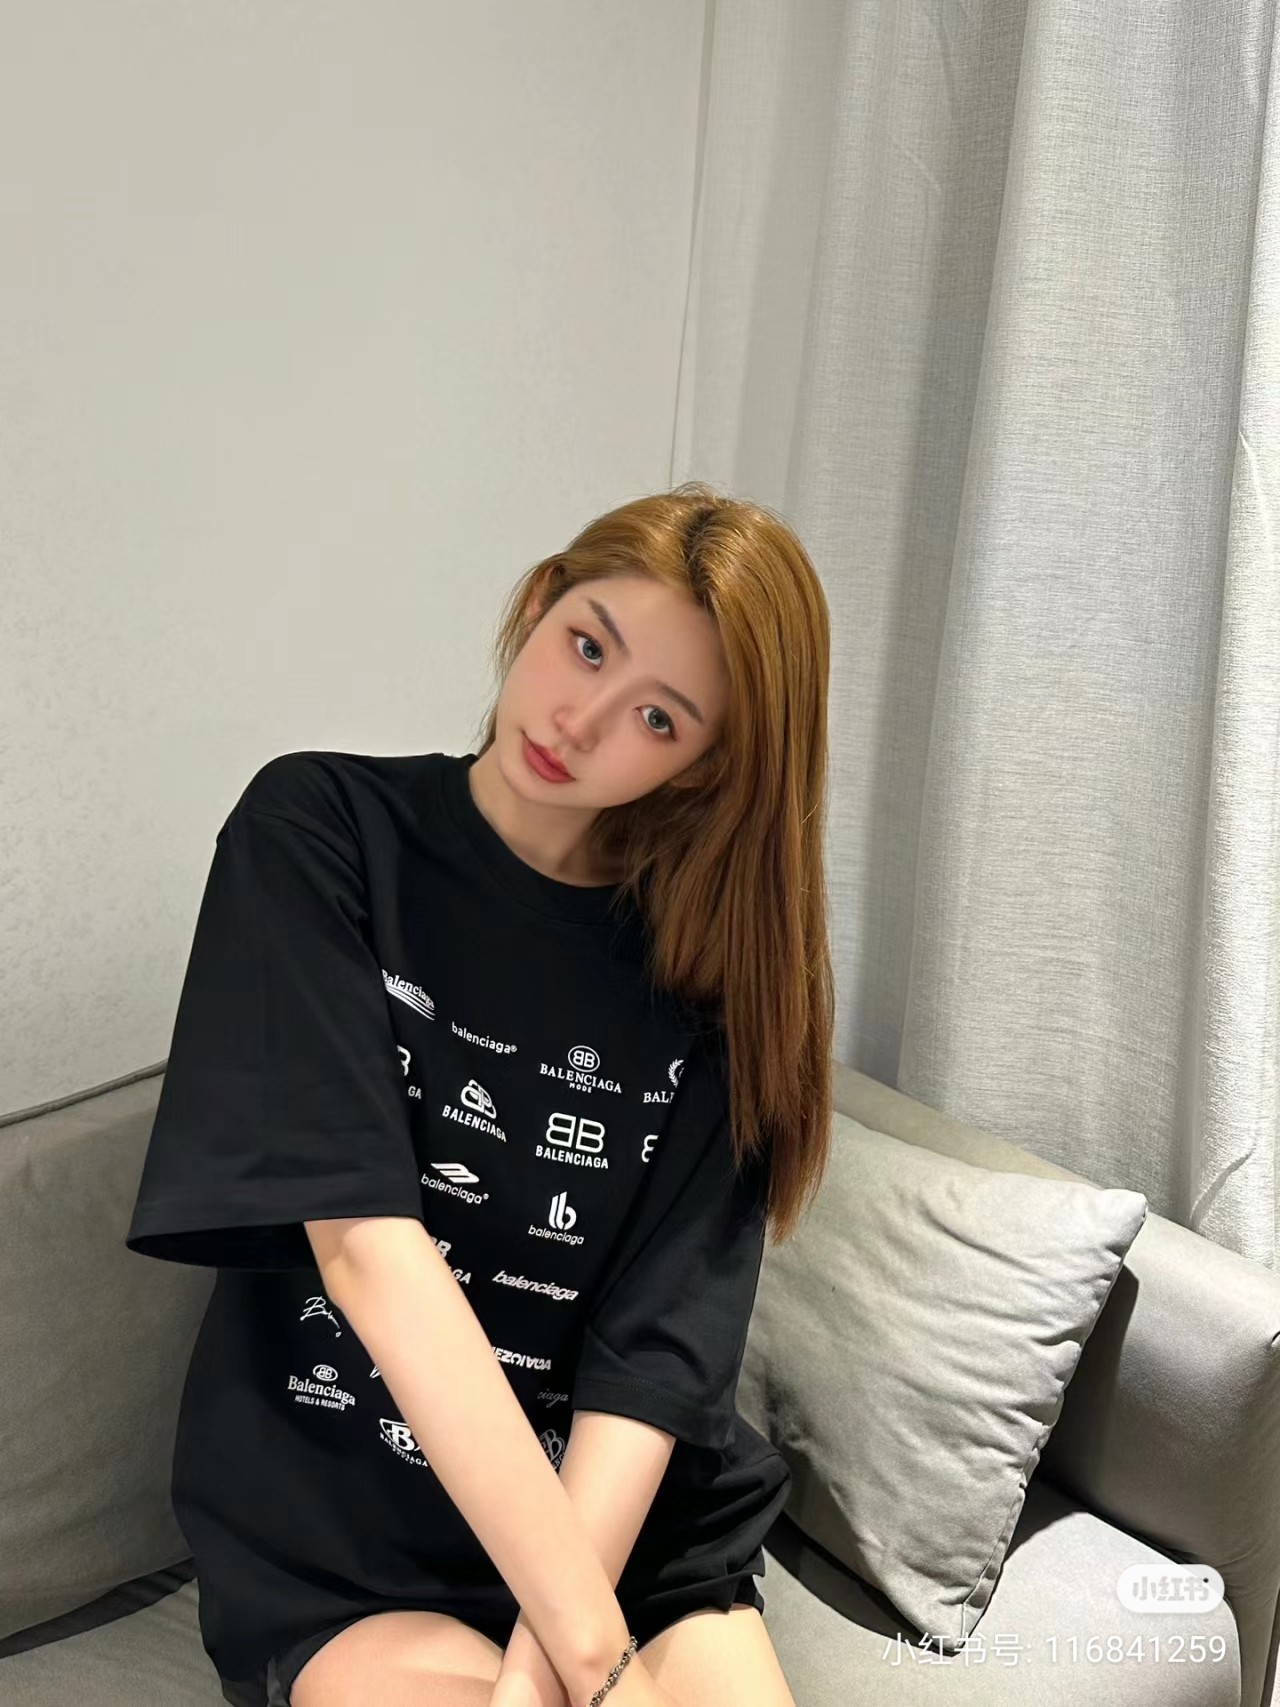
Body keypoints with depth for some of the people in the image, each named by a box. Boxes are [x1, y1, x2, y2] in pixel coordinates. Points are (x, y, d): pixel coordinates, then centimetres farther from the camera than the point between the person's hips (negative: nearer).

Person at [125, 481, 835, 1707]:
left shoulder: (714, 962, -3)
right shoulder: (316, 833, -9)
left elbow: (659, 1347, -9)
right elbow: (368, 1244, -19)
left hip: (638, 1527, 3)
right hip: (334, 1542, -2)